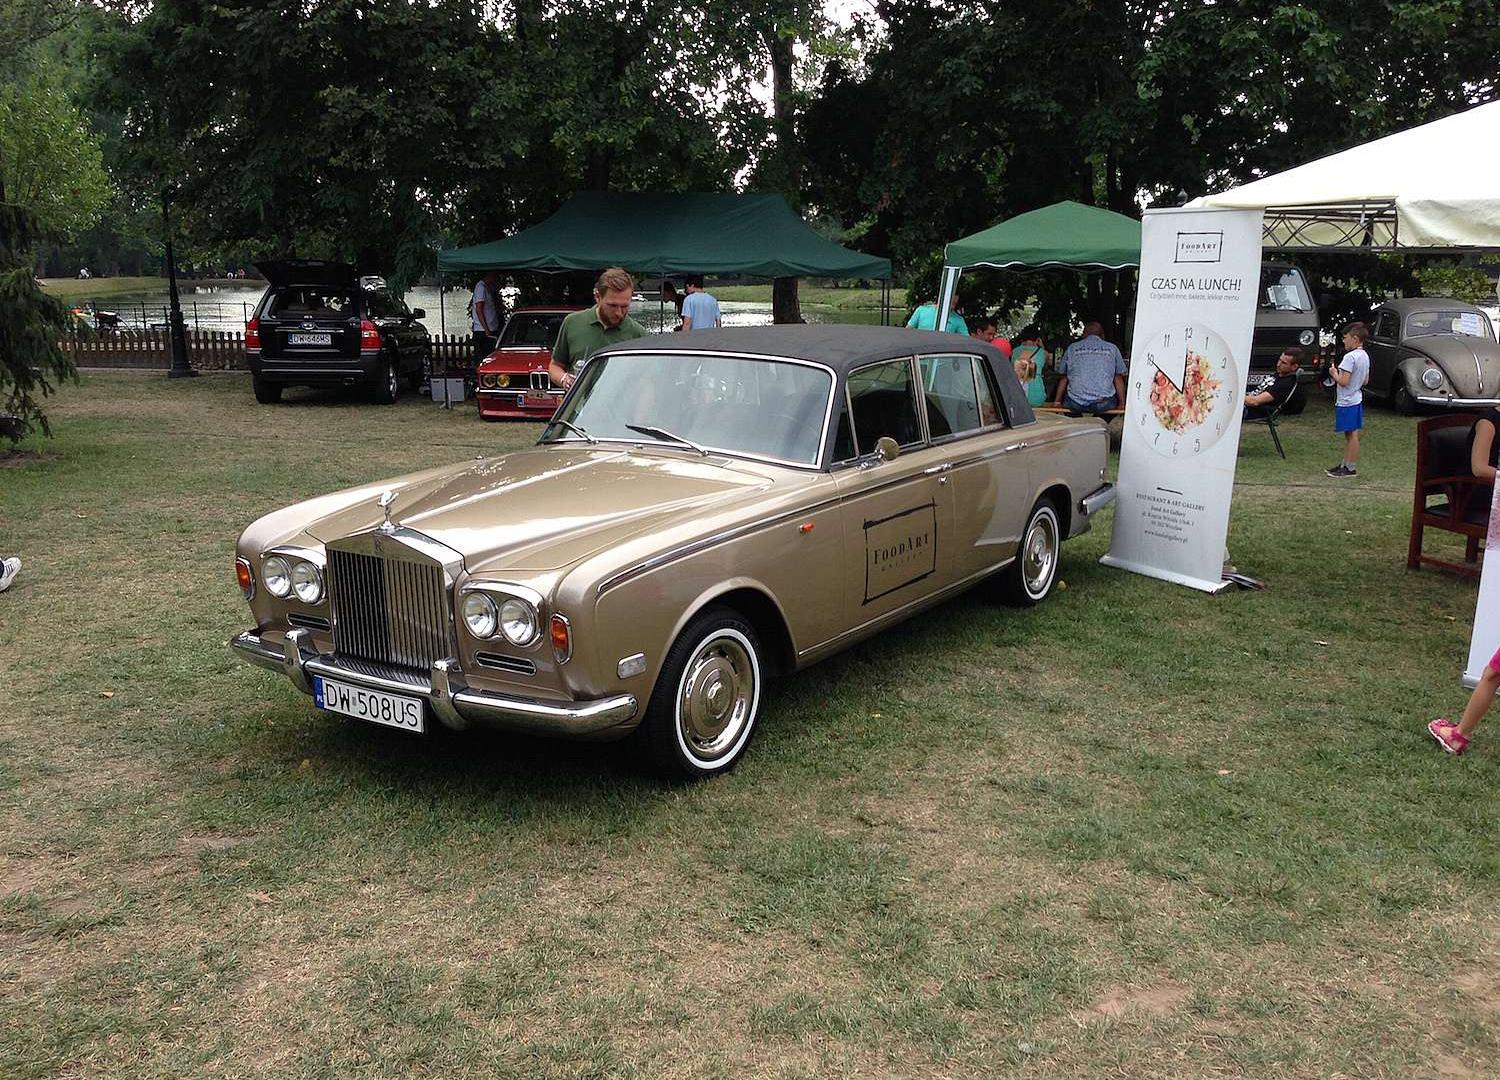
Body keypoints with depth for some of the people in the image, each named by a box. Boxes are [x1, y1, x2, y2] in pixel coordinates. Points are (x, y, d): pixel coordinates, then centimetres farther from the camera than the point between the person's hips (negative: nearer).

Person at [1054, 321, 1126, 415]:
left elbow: (1064, 379, 16)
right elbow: (1119, 379, 13)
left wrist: (1057, 402, 26)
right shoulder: (1112, 348, 11)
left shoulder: (1072, 348, 12)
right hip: (1103, 405, -1)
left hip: (1075, 404, 1)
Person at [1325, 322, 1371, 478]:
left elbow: (1343, 381, -25)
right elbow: (1366, 380, 16)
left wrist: (1334, 374, -7)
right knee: (1350, 435, 15)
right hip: (1357, 399, 9)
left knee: (1351, 435, -4)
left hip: (1347, 402, -9)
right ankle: (1345, 464, 22)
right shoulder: (1365, 356, 9)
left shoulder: (1350, 357, -20)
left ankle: (1351, 468, 2)